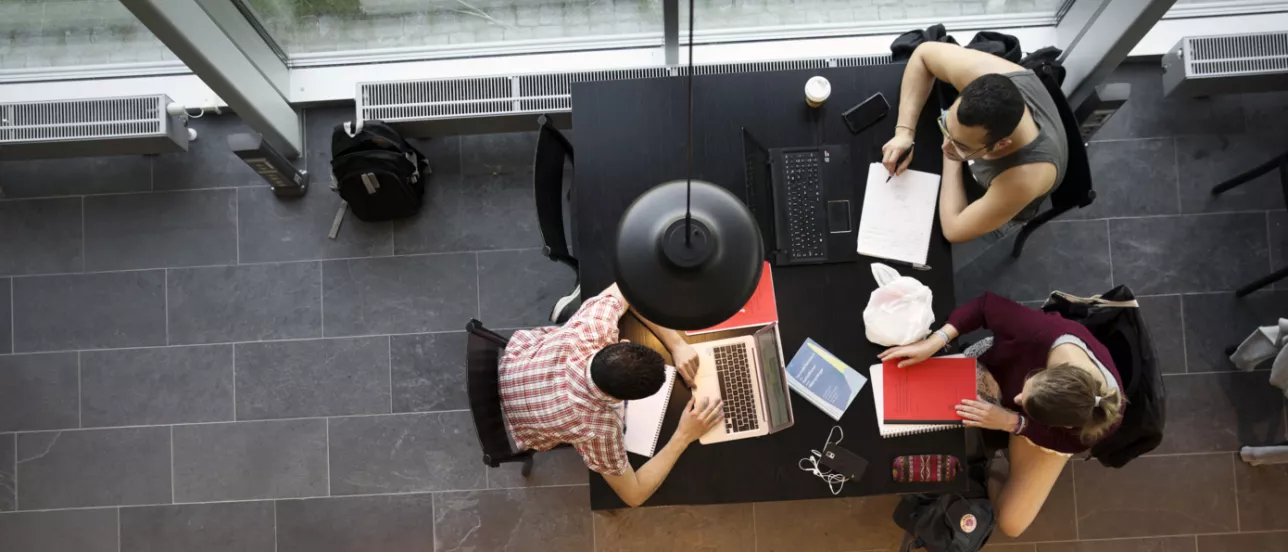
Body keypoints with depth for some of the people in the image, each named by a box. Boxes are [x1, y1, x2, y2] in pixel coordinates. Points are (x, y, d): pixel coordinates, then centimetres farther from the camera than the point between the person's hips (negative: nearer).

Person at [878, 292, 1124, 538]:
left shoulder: (1105, 418, -42)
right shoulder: (1040, 333, -46)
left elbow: (1069, 442, -22)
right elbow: (986, 305, -29)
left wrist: (1010, 422, -36)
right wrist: (936, 340, -38)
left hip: (1050, 434, -1)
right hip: (998, 373, 1)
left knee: (1011, 524, -4)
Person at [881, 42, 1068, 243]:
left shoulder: (1023, 178, -48)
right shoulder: (983, 72, -39)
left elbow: (954, 229, -36)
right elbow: (924, 54, -20)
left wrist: (952, 161, -27)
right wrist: (904, 132, -29)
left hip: (998, 208, -3)